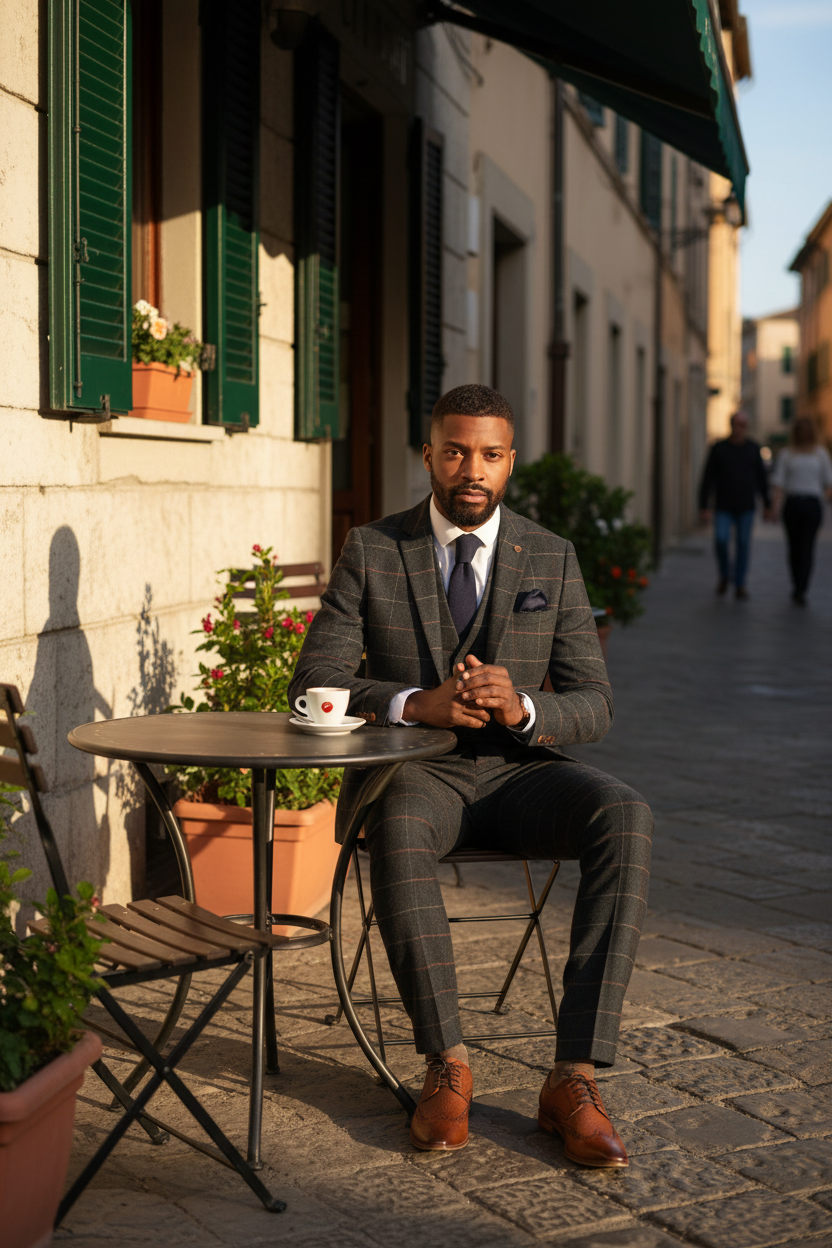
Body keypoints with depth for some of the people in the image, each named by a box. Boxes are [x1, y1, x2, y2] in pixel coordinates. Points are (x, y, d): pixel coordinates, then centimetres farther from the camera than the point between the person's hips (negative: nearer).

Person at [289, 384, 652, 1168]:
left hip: (518, 770, 2)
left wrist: (522, 708, -22)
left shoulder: (551, 560, 6)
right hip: (414, 772, -2)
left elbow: (593, 706, 2)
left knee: (625, 820, -30)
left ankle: (574, 1078, -29)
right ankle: (447, 1066, -25)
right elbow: (313, 684, -5)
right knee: (398, 830, -38)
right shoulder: (372, 551, 2)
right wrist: (417, 704, -24)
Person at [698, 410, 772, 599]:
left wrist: (767, 506, 10)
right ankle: (725, 575, 9)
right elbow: (708, 479, -1)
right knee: (721, 540, -16)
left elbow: (761, 479, 12)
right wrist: (704, 507, -6)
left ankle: (740, 585, 10)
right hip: (724, 508, -2)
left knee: (743, 544, 1)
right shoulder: (719, 448, -1)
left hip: (746, 508, 2)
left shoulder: (753, 449, 5)